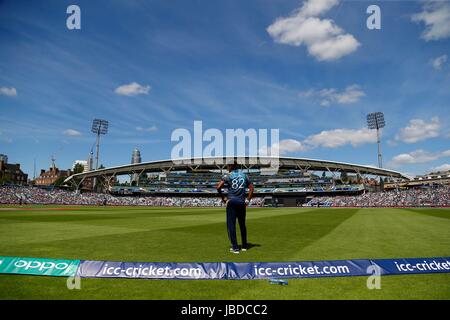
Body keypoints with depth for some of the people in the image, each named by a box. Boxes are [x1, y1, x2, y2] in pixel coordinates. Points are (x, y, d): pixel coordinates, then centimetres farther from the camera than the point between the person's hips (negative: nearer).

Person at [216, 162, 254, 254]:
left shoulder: (228, 176, -4)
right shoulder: (244, 175, 11)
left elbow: (218, 187, -14)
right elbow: (251, 188, 11)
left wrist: (223, 198, -4)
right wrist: (247, 200, 11)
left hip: (232, 202, -4)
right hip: (242, 203, 5)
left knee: (231, 225, 2)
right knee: (242, 225, 17)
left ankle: (235, 248, -1)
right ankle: (244, 246, 26)